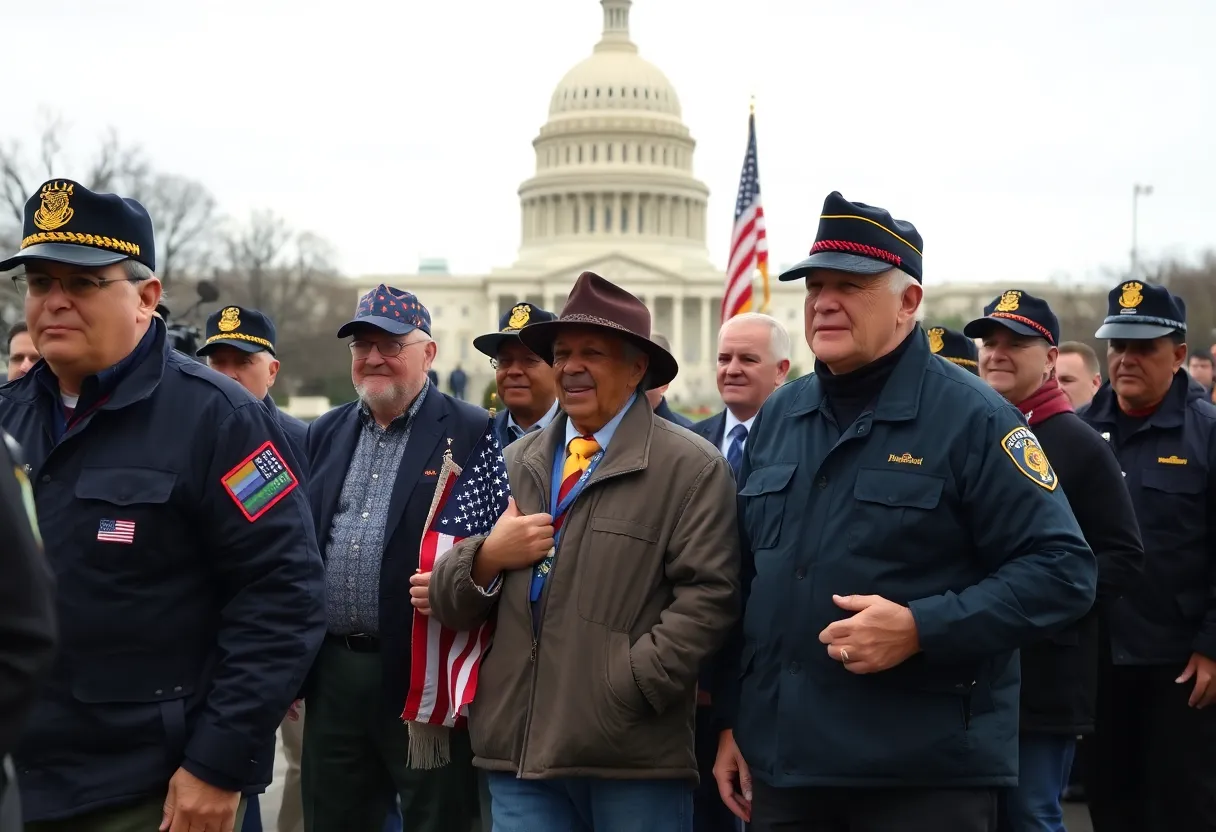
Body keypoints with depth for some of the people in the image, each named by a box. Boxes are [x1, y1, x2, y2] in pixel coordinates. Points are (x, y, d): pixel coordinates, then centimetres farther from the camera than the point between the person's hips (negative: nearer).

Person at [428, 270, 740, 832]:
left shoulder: (692, 469, 0)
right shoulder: (514, 465, 15)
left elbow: (706, 597, -9)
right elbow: (448, 604, 15)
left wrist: (629, 688, -15)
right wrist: (487, 558, -5)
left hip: (635, 759, -4)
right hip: (519, 749, 4)